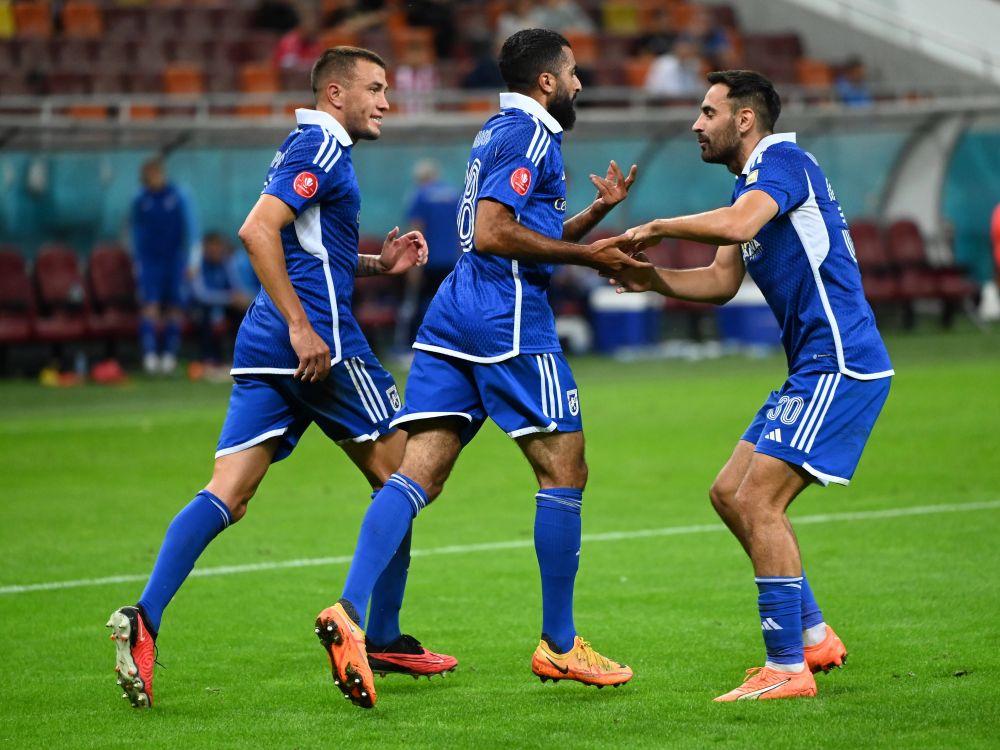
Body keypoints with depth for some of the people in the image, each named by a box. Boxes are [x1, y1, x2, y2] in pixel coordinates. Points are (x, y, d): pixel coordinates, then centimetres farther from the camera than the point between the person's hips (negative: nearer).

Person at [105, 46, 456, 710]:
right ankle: (383, 638, 11)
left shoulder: (315, 150, 23)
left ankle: (145, 619, -19)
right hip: (321, 343, -9)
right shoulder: (320, 148, -7)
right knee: (399, 476, 6)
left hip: (266, 353, 9)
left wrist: (378, 263, 22)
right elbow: (258, 231, -20)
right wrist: (301, 325, -23)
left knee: (226, 496, -2)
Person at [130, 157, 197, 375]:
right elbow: (136, 232, 13)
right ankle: (149, 353, -18)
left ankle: (169, 353, 10)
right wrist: (138, 260, 10)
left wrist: (186, 260, -2)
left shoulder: (177, 198, -3)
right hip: (149, 260, 0)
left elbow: (189, 231, 1)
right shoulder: (140, 201, 2)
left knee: (174, 307, 2)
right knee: (150, 304, -12)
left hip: (173, 259, 0)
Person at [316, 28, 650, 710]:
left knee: (418, 474, -2)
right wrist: (585, 255, -12)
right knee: (564, 472, 2)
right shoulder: (531, 136, -6)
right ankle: (559, 646, 7)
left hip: (453, 319, 9)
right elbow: (492, 234, -18)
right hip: (510, 321, -9)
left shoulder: (500, 134, 24)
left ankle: (352, 612, -20)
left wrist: (599, 210, 20)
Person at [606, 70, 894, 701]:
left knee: (758, 502, -15)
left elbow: (738, 225, -30)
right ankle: (813, 636, 17)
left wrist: (656, 228, -17)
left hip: (839, 365, -11)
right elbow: (721, 281, 20)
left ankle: (788, 669, -12)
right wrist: (653, 279, 3)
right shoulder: (754, 182, 21)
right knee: (730, 494, 12)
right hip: (816, 369, 11)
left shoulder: (783, 159, -11)